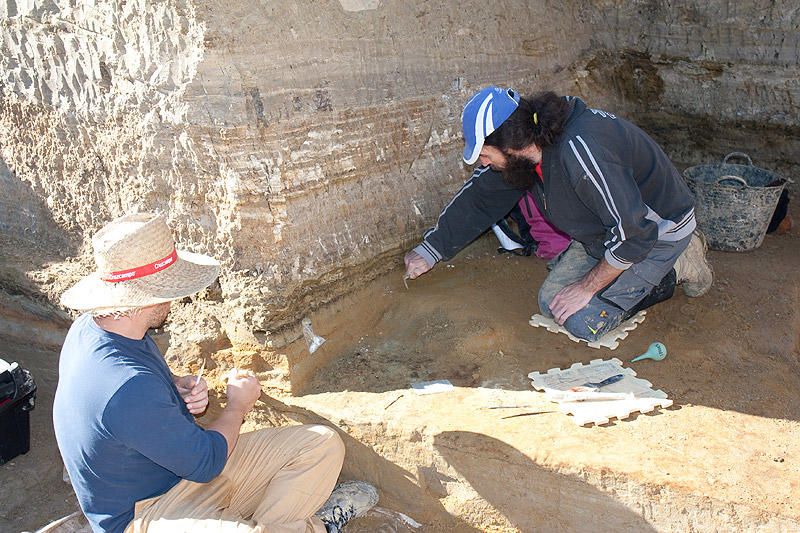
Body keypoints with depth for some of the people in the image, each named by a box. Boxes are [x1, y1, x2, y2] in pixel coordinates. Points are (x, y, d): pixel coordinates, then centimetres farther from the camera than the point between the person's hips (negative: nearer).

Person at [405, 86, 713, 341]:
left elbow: (633, 231, -33)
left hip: (657, 230, -8)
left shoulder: (578, 150, -38)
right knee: (550, 303, 4)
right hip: (607, 229, 9)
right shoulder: (523, 148, -10)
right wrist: (428, 252, 6)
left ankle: (677, 267, 3)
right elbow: (478, 196, 4)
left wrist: (586, 287, -21)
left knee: (584, 322, -16)